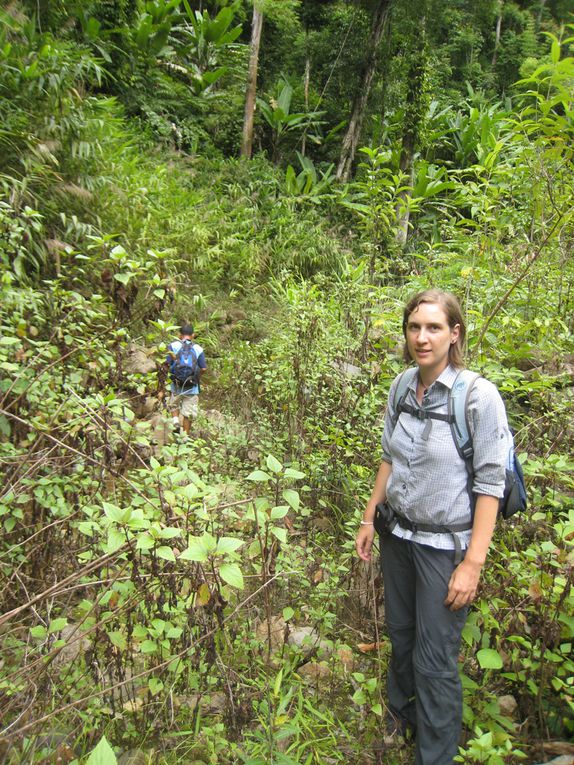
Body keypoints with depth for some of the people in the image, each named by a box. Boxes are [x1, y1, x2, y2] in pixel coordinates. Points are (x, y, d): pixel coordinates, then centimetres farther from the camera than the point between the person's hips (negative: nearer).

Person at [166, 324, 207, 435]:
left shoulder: (173, 346, -3)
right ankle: (185, 434, 12)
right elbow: (203, 368, -3)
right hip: (192, 387, 0)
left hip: (176, 385, 0)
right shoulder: (198, 349, 0)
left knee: (174, 404, 25)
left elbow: (167, 364, -10)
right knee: (188, 413, 8)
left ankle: (175, 422, 4)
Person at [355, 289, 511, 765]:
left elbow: (490, 484, -17)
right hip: (398, 534, 5)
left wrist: (473, 564, -16)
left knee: (435, 659, 6)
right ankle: (400, 709, 51)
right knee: (400, 635, 23)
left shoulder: (479, 396, -19)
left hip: (444, 546, -5)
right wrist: (369, 518, 11)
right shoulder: (402, 387, -3)